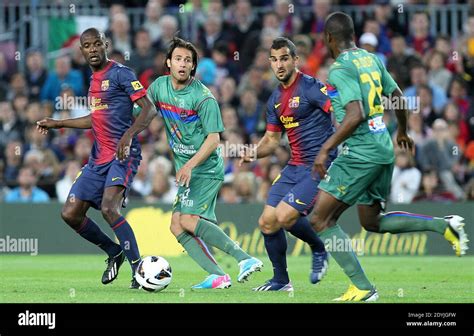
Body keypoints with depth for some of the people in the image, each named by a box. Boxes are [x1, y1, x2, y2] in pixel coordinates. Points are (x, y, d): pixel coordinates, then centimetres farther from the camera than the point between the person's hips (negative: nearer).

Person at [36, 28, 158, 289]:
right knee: (70, 214, 2)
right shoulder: (93, 79, 18)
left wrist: (129, 135, -29)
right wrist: (58, 124, 32)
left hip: (123, 155, -8)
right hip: (99, 157, 8)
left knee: (108, 208, -28)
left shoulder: (121, 73, -7)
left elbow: (149, 109, -14)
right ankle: (114, 252, 21)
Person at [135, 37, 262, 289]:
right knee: (177, 226, -3)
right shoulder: (159, 86, 5)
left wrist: (190, 165, -26)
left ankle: (245, 259, -24)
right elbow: (140, 111, 16)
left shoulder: (203, 97, -14)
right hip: (185, 169, 8)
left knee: (188, 220, -22)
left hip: (207, 167, -8)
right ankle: (218, 276, -7)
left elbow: (213, 139, -16)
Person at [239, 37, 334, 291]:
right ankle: (280, 280, 20)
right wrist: (254, 153, -1)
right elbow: (272, 139, 20)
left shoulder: (310, 87, -13)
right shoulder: (276, 99, 13)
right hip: (295, 167, 8)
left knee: (285, 217, -20)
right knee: (266, 222, 3)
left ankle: (319, 249, 9)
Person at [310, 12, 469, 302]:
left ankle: (363, 288, -6)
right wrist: (402, 132, 37)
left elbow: (356, 115, -25)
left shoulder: (340, 69, -15)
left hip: (358, 155, -9)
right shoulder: (371, 59, 10)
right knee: (372, 221, 22)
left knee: (320, 220, -2)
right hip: (384, 150, 9)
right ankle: (445, 226, 10)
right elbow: (398, 98, 20)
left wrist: (326, 149, -22)